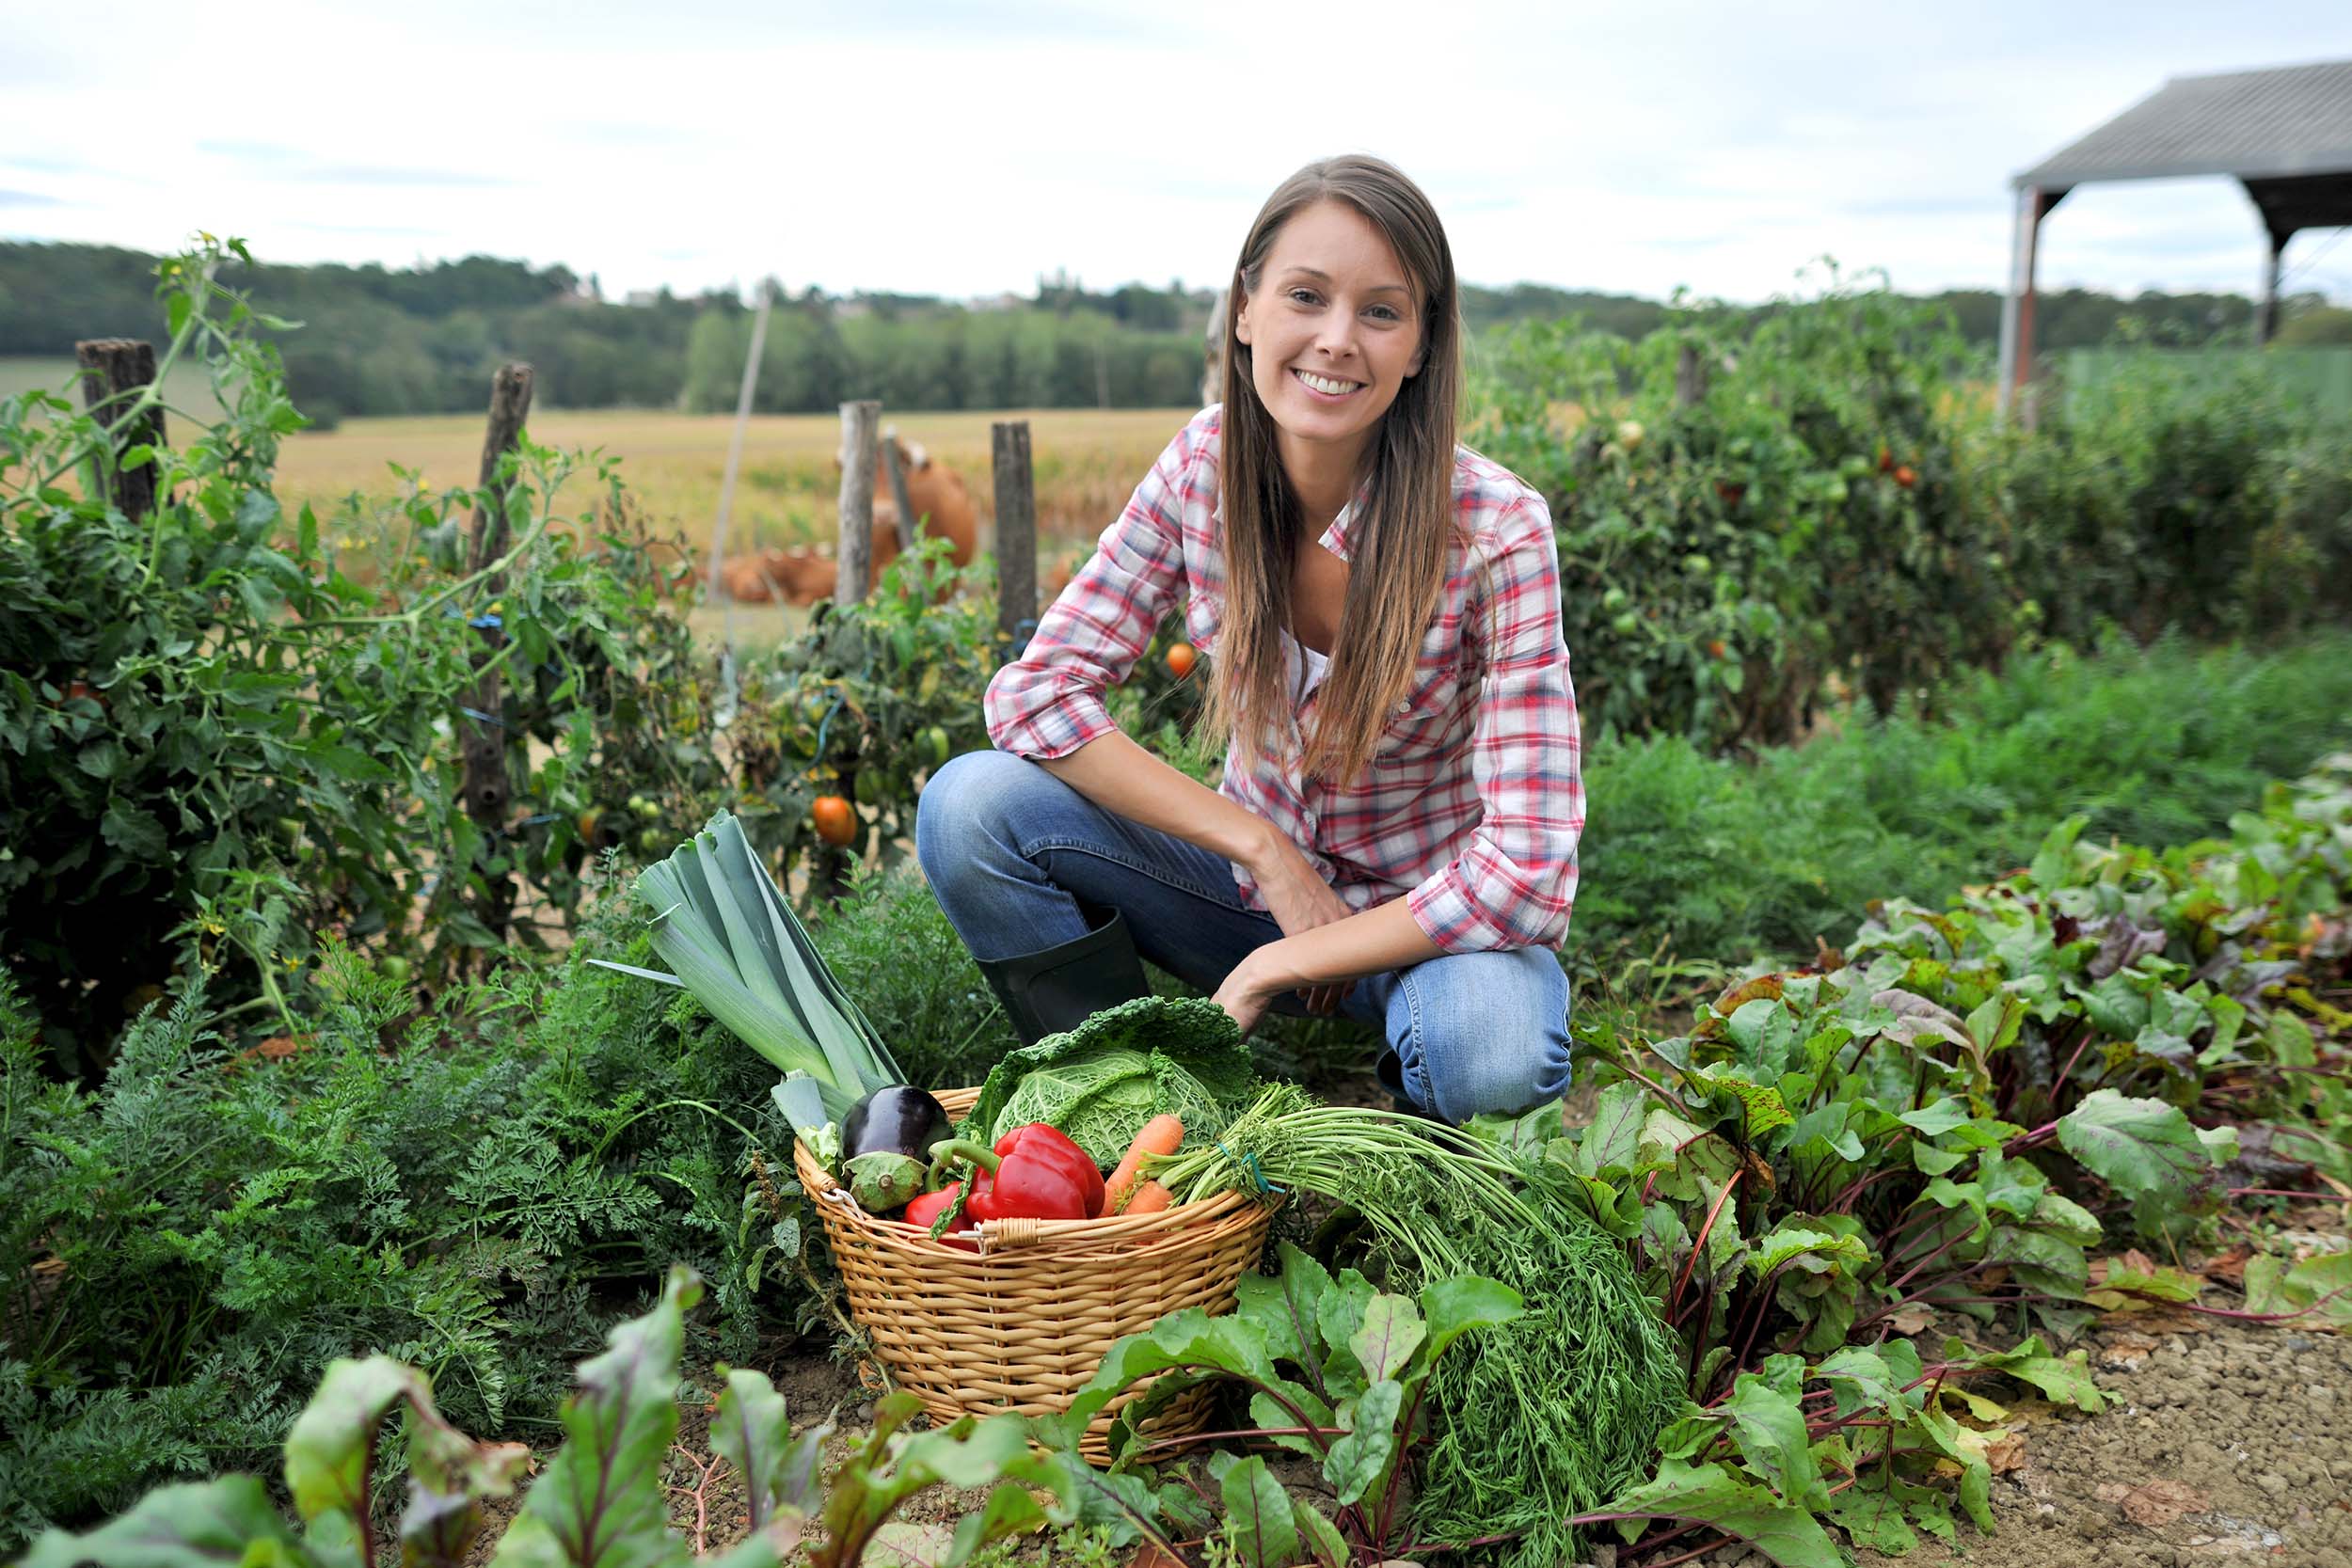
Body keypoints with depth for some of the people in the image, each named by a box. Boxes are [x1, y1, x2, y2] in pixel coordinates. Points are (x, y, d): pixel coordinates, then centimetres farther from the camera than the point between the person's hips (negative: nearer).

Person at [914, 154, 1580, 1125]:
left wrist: (1279, 966, -22)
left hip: (1424, 924, -3)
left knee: (1491, 1053, -38)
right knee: (969, 806, -18)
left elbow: (1525, 874, -26)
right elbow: (1035, 690, -13)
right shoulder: (1204, 465, -12)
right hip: (1258, 874, 3)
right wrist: (1263, 847, -21)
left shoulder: (1495, 531, -23)